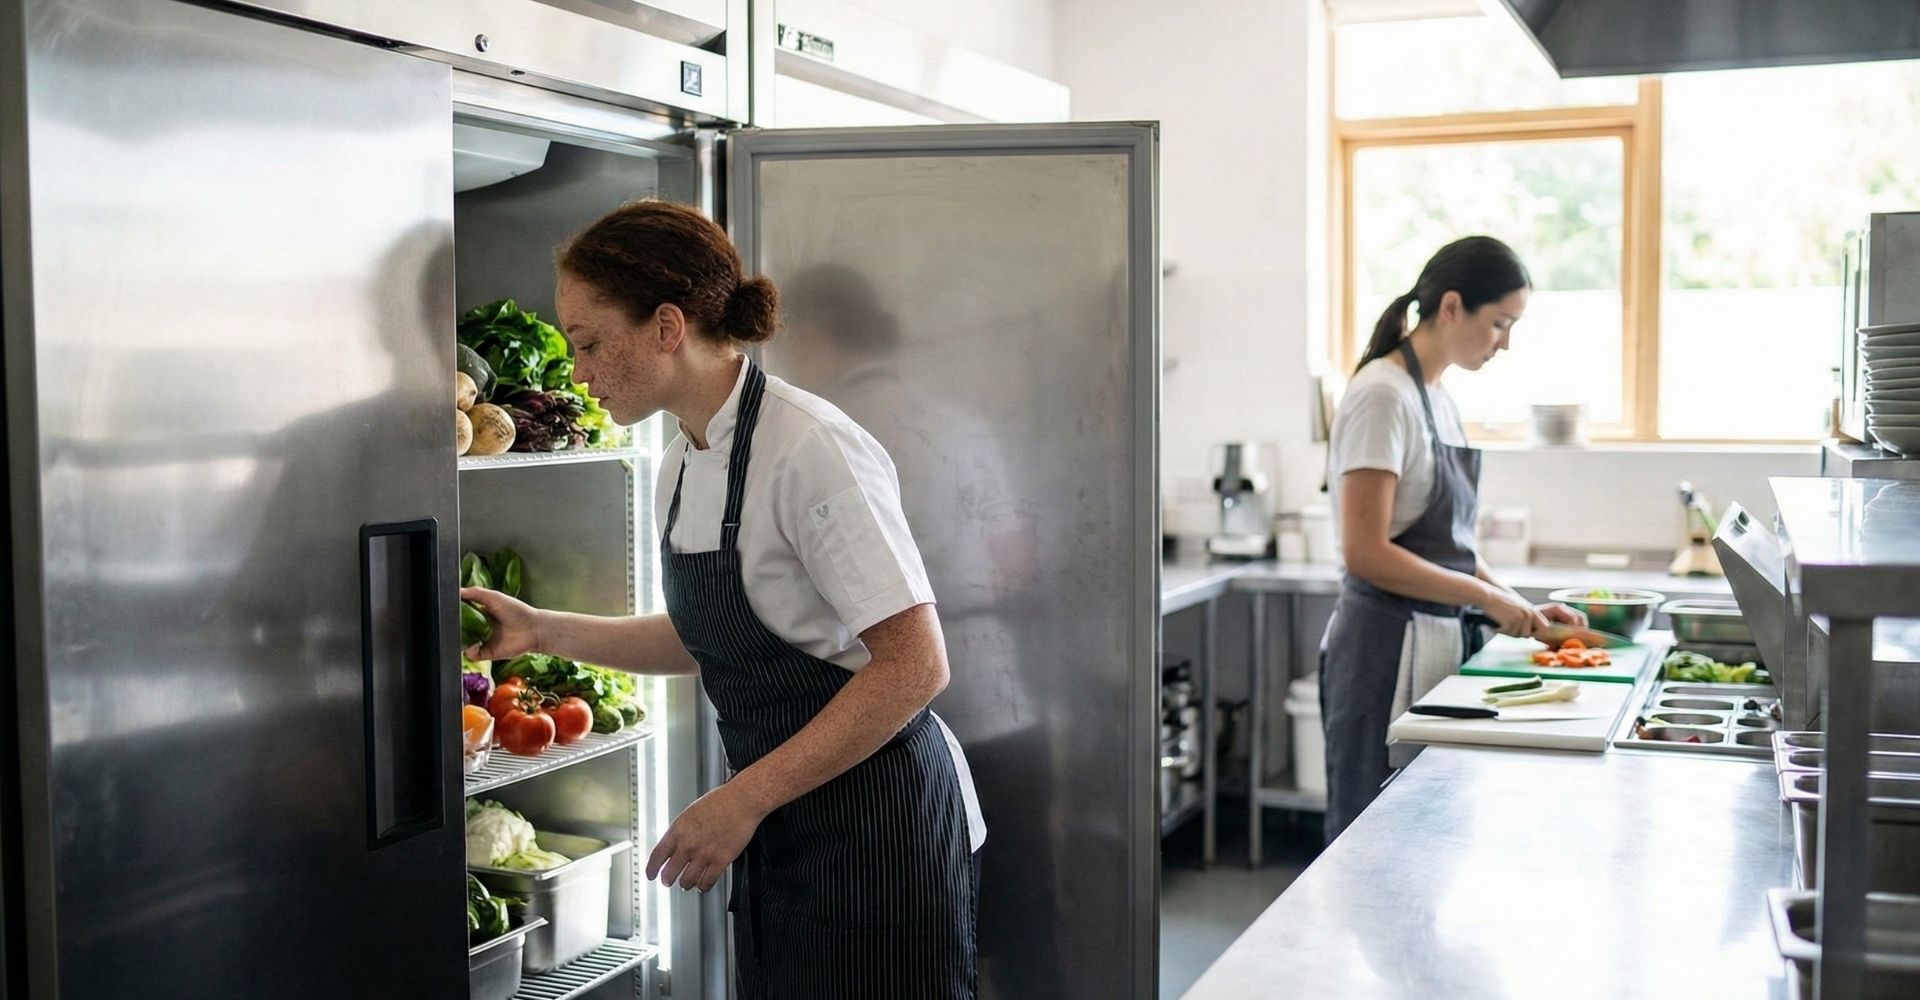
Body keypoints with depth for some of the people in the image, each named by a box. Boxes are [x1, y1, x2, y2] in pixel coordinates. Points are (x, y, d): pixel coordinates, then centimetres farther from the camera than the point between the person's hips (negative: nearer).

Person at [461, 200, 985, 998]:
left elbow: (913, 668, -23)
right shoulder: (683, 465, 6)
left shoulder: (810, 451, -21)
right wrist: (542, 630, 9)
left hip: (872, 829, -8)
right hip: (778, 831, 8)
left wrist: (743, 799, -23)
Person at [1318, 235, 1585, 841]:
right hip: (1386, 649, -9)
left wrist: (1521, 607, 8)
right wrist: (1488, 597, -14)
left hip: (1438, 643, 9)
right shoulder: (1384, 395, -14)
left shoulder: (1438, 398, 13)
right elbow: (1366, 553, -19)